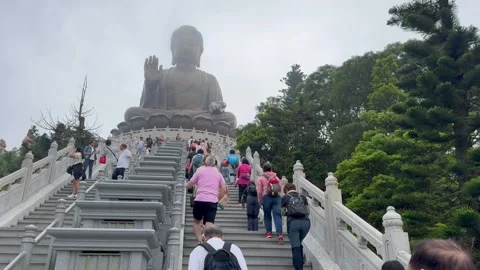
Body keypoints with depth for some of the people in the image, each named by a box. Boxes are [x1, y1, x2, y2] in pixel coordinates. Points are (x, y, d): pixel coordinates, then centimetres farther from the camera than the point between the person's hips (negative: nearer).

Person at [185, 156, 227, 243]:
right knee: (209, 224, -6)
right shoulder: (218, 174, 16)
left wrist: (185, 185, 35)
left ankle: (200, 241, 8)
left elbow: (189, 185, 13)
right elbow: (224, 190, 12)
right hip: (212, 202, 1)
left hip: (199, 200, -1)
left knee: (197, 221, 19)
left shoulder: (200, 171, 9)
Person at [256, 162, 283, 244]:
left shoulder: (261, 178, 7)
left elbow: (259, 191, 0)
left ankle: (269, 232, 14)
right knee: (277, 216, -5)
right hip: (277, 197, 2)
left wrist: (260, 200, 10)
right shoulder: (276, 178, 20)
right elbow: (280, 189, 17)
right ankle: (280, 234, -17)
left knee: (267, 216, 13)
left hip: (267, 197, -2)